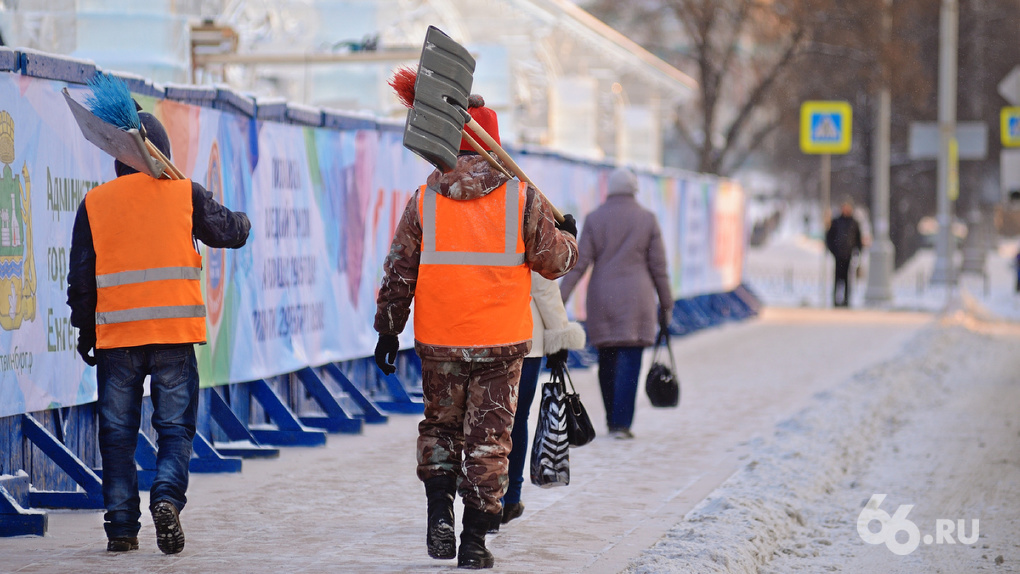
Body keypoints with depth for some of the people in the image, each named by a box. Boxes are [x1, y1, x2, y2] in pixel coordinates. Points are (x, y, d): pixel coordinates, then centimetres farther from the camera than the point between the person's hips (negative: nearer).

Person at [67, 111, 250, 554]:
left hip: (115, 335, 1)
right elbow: (229, 231, 14)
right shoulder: (186, 194, 2)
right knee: (175, 426, 5)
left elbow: (81, 275, 6)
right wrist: (243, 221, 38)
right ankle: (167, 496, -19)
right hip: (174, 333, -1)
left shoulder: (95, 203, 4)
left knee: (118, 433, 8)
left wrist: (84, 330, 16)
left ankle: (121, 527, 6)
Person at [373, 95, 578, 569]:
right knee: (488, 438, 5)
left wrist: (388, 330, 11)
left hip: (439, 340, 1)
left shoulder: (424, 200, 0)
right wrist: (568, 238, 24)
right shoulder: (522, 197, -3)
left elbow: (398, 273, 3)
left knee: (439, 427, 18)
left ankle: (440, 513, -2)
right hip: (502, 339, -1)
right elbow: (553, 260, 2)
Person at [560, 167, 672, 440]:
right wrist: (666, 305, 9)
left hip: (601, 299, 2)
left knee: (607, 362, 12)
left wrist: (560, 297, -3)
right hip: (636, 300, -1)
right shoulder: (647, 219, 1)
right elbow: (658, 266, 2)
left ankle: (613, 420, 21)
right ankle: (622, 423, -11)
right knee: (630, 361, -3)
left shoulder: (594, 219, 2)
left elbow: (579, 262, -4)